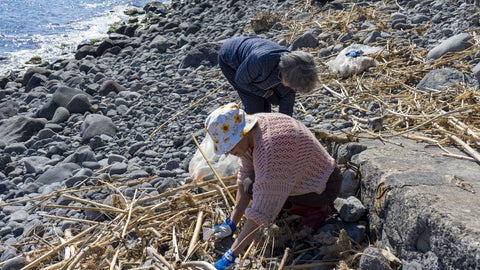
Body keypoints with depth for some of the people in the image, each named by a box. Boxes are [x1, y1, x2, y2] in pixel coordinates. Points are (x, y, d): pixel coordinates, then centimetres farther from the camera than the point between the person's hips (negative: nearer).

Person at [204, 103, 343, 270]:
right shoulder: (247, 133, -9)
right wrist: (231, 224, -1)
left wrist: (232, 255, -29)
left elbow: (261, 212, -34)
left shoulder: (270, 147, -36)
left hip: (324, 188, -9)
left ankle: (316, 210, -4)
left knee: (253, 187, -20)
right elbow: (243, 179, 0)